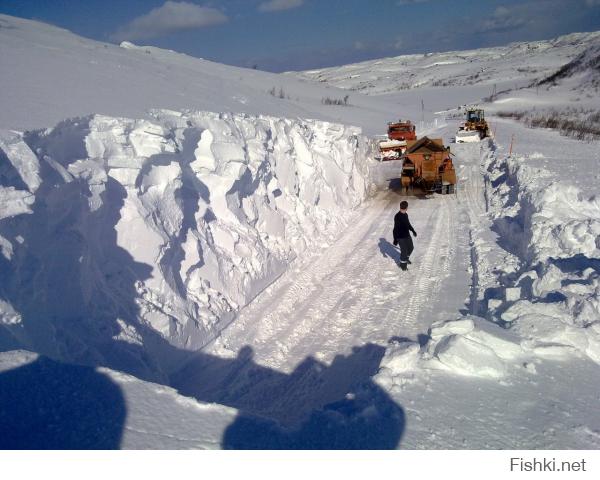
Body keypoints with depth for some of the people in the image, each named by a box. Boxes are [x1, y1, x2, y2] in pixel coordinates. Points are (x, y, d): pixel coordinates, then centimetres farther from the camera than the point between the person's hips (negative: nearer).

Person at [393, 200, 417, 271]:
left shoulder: (406, 214, 1)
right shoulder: (397, 217, -24)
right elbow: (395, 229, -21)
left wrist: (413, 230, 27)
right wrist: (395, 239, -19)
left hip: (407, 235, 8)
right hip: (401, 237, -8)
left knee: (411, 248, 22)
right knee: (404, 251, 3)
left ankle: (406, 258, 47)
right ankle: (403, 264, 25)